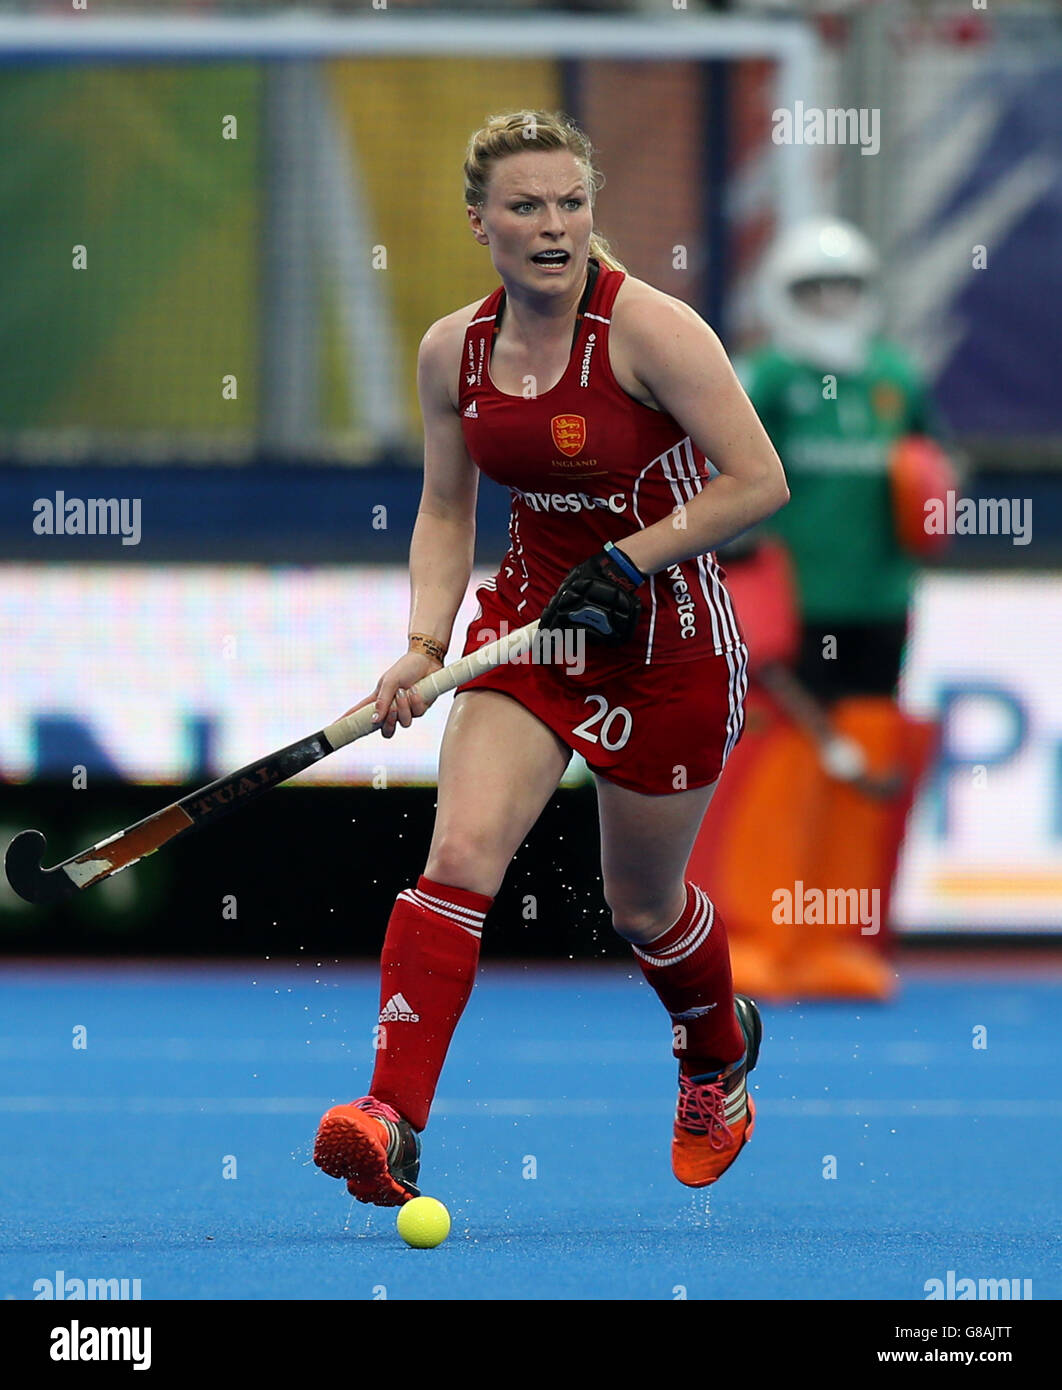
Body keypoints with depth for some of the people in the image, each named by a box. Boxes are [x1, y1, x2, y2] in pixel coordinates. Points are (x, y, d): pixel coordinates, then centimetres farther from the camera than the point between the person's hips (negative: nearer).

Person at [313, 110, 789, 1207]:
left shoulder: (648, 328, -18)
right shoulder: (454, 349, -1)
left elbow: (759, 482, -17)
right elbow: (445, 514, 9)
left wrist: (628, 563, -20)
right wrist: (423, 645, -5)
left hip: (668, 642, -4)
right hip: (529, 622, 4)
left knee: (642, 906, 11)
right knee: (460, 855, -17)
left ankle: (721, 1054, 46)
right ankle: (391, 1125, -26)